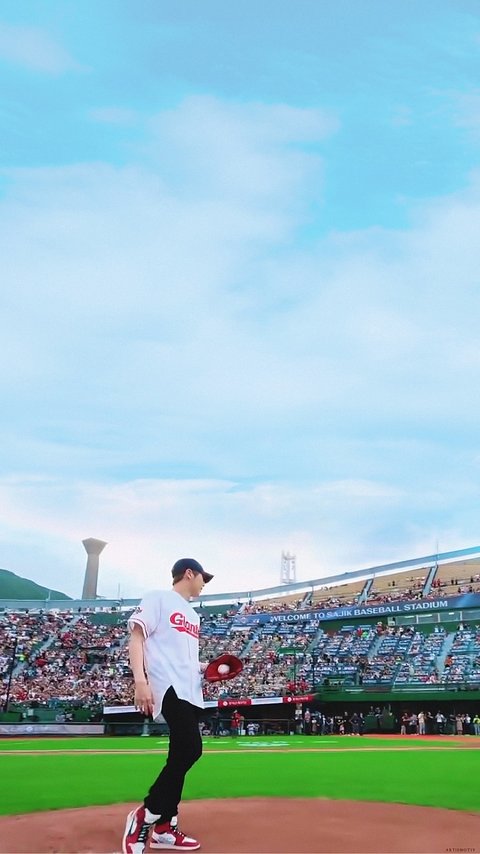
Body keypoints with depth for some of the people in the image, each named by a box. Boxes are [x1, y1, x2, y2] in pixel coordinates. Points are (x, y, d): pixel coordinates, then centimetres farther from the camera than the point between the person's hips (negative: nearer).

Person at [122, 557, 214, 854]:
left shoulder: (193, 615, 25)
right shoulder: (158, 598, 0)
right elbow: (136, 637, -9)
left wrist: (205, 668, 10)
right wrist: (140, 680, -21)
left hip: (191, 692, 9)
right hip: (170, 688, -9)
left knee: (181, 756, 7)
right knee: (190, 750, -21)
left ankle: (164, 828, 15)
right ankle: (145, 816, -8)